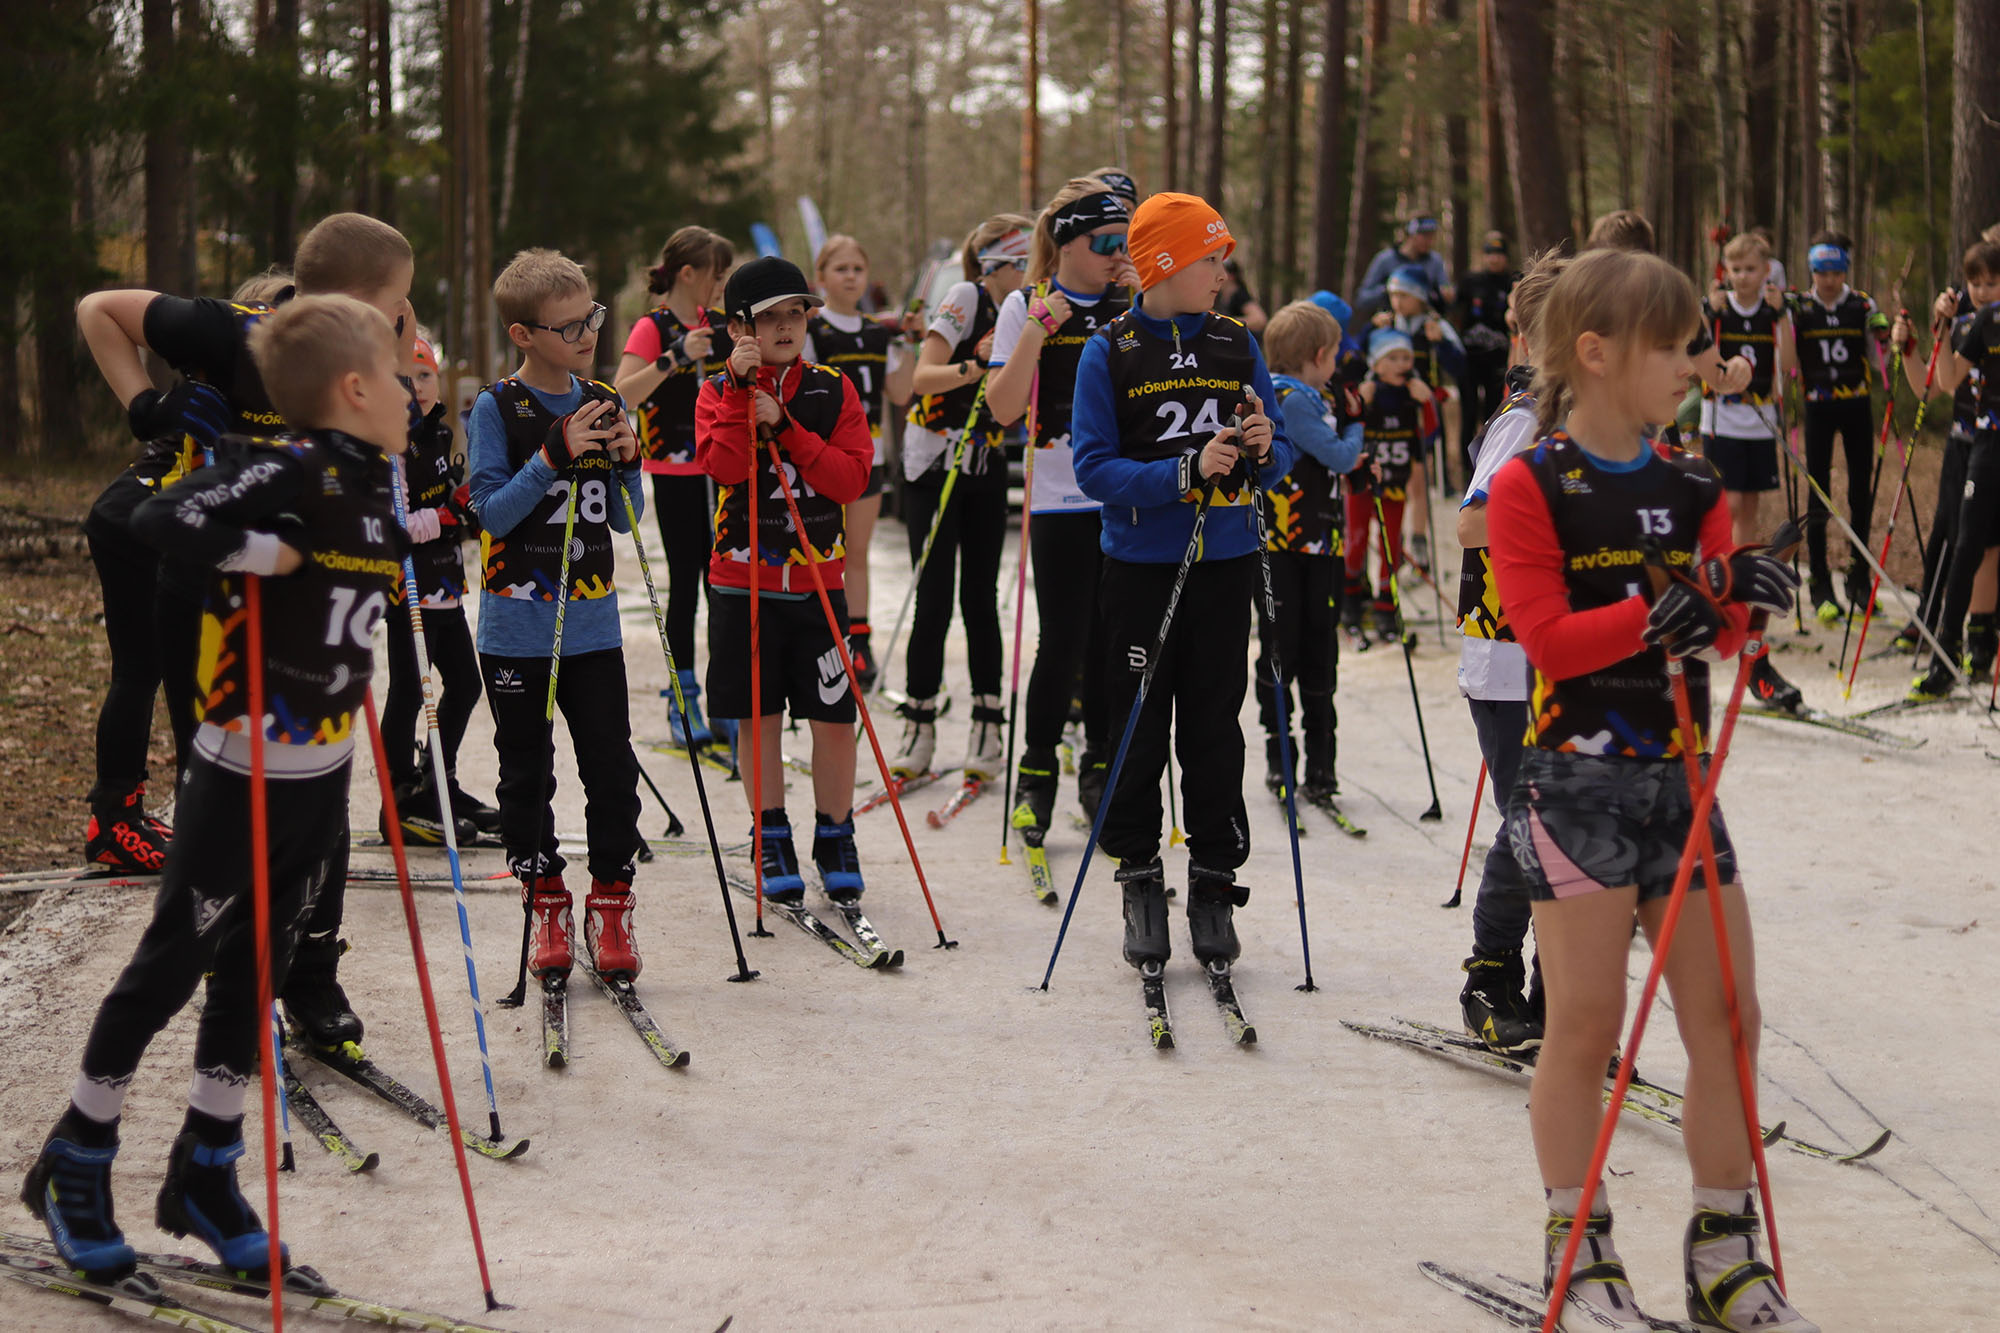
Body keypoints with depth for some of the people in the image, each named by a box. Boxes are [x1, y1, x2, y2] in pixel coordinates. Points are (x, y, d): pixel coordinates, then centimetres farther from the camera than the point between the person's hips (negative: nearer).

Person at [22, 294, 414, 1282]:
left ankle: (205, 1176, 25)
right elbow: (156, 522, -32)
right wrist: (264, 551, -25)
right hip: (245, 771, -8)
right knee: (174, 960, 3)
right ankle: (73, 1169, 17)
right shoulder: (288, 472, -19)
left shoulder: (375, 487, 7)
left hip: (323, 774, 8)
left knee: (256, 968, 14)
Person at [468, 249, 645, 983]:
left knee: (613, 768, 1)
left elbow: (625, 519, 10)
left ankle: (609, 903, 12)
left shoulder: (604, 405, 6)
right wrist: (555, 456, -21)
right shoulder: (498, 408, -7)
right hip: (517, 626, -3)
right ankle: (546, 906, 18)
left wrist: (626, 465, -9)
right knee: (527, 773, 6)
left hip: (593, 625, 3)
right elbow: (492, 510, -13)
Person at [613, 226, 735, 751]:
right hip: (676, 474, -5)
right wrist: (675, 358, -29)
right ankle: (682, 702, 8)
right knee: (685, 583, 0)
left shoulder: (719, 324, 10)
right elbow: (623, 393, -22)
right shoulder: (653, 329, -9)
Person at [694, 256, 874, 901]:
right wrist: (740, 388, -19)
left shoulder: (833, 390, 4)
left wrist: (783, 424, -15)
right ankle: (773, 845, 17)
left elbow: (852, 478, -9)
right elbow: (724, 466, -16)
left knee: (832, 719, 0)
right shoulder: (719, 392, 2)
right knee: (759, 717, 5)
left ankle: (835, 842, 15)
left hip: (818, 580, 0)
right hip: (743, 581, 0)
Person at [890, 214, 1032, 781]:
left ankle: (987, 726, 5)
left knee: (981, 598, 3)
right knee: (934, 601, -6)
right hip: (934, 469, -5)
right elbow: (923, 377, -19)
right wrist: (975, 367, -32)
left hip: (985, 470, 5)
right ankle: (919, 728, 3)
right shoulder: (967, 298, -10)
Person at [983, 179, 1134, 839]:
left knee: (1112, 642, 6)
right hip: (1061, 502, -3)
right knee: (1062, 643, -6)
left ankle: (1100, 772, 20)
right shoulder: (1026, 307, -1)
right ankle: (1036, 776, 10)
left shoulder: (1132, 307, 7)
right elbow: (1004, 408, -8)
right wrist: (1038, 328, -16)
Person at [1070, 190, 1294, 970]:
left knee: (1215, 727, 5)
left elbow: (1279, 458, 10)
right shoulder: (1110, 353, -4)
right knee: (1140, 728, 3)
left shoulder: (1237, 345, 6)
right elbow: (1094, 469, -11)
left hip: (1224, 562, 2)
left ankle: (1214, 883, 14)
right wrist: (1185, 472, -21)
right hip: (1142, 564, -2)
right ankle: (1141, 882, 15)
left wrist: (1265, 451, -13)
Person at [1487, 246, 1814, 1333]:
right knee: (1586, 1023, -2)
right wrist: (1657, 611, -26)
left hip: (1680, 775, 6)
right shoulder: (1530, 487, -8)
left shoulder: (1690, 486, 10)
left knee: (1727, 1016, 6)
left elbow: (1722, 628, 4)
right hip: (1578, 779, -6)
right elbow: (1548, 638, -14)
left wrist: (1741, 591, -18)